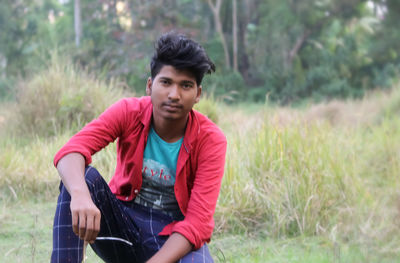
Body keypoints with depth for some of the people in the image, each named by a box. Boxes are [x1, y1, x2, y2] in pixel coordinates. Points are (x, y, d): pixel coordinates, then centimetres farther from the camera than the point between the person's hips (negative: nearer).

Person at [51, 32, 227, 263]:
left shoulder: (211, 140, -16)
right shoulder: (129, 112, -12)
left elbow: (198, 221, -22)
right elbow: (72, 149, -28)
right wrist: (80, 194, -52)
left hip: (173, 238, -2)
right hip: (122, 224, 2)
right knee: (81, 176, -27)